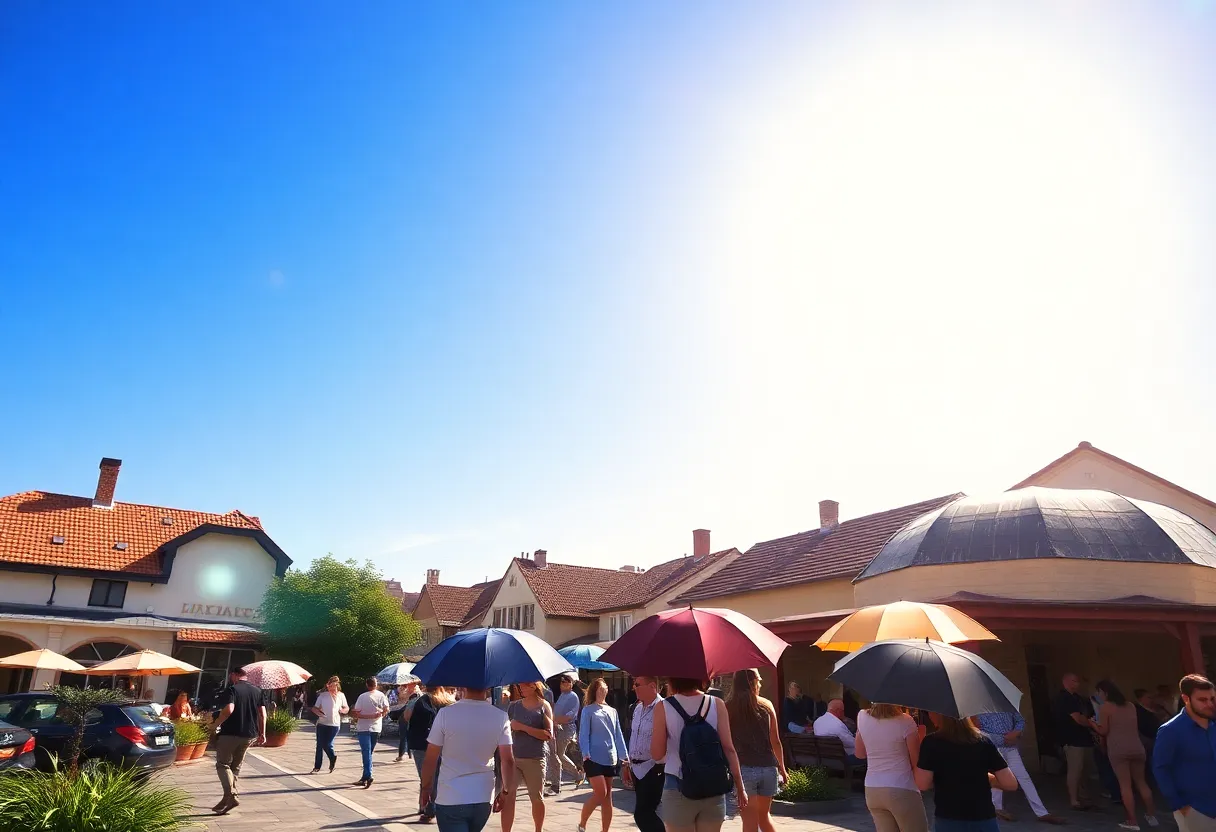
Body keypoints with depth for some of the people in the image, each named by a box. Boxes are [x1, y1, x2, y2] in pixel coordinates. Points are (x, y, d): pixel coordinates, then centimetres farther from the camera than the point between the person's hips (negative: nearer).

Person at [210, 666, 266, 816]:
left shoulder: (231, 689, -8)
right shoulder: (257, 691, 11)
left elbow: (228, 710, -23)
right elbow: (262, 713, 6)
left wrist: (215, 725, -11)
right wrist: (262, 733, 11)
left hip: (230, 733, -6)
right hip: (249, 735, 6)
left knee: (222, 764, 3)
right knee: (236, 766, 16)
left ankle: (231, 796, -13)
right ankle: (227, 799, 16)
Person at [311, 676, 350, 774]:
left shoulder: (341, 695, 4)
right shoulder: (322, 695, 3)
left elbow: (347, 709, 12)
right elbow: (314, 708, 6)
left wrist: (342, 710, -11)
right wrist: (319, 713, -14)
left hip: (334, 724, -1)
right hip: (322, 723, 1)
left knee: (327, 744, -7)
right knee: (320, 745, 2)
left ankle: (333, 757, 24)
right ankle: (317, 766, 15)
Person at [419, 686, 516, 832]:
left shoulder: (445, 714, -13)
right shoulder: (500, 717, -7)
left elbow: (430, 759, -7)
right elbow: (508, 761, -7)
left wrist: (426, 788, 7)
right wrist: (506, 792, 6)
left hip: (450, 799, -4)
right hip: (484, 799, 4)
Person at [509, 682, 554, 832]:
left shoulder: (544, 706, -2)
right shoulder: (514, 706, 7)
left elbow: (549, 735, -10)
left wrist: (522, 727, -14)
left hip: (535, 759, -2)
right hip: (513, 757, 2)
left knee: (537, 798, 8)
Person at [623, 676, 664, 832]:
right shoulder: (638, 708, 10)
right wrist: (627, 763, 20)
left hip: (653, 770, -9)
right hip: (637, 769, 9)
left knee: (642, 815, -10)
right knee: (645, 813, 16)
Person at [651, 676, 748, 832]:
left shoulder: (663, 708, -7)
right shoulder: (717, 705, -2)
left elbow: (657, 754, -4)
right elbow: (728, 748, -4)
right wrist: (740, 788, 3)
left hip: (678, 788, -2)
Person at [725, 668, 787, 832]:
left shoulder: (728, 708, -1)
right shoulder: (767, 705, 4)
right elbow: (776, 742, 6)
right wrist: (782, 768, 17)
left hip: (743, 768, -3)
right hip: (768, 768, 3)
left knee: (750, 819, 4)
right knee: (764, 814, 22)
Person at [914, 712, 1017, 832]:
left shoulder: (932, 742, -9)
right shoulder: (983, 741, 1)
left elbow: (923, 785, -11)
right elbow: (1011, 784, 1)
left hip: (948, 821, -3)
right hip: (984, 820, 3)